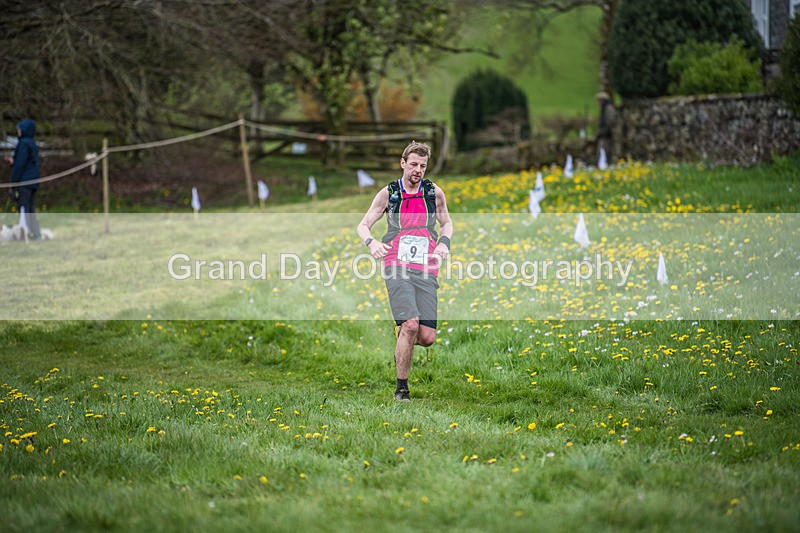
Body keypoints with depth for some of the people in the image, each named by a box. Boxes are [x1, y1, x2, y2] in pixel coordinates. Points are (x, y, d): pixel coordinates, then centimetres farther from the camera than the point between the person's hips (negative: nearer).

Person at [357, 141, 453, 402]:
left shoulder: (434, 193, 9)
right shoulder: (388, 194, 5)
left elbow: (446, 223, 24)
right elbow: (363, 225, 10)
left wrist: (444, 242, 2)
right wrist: (371, 242, -13)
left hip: (426, 271, 2)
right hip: (397, 269, -2)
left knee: (427, 337, -7)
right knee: (410, 325, -22)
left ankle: (402, 340, 30)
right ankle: (401, 387, -8)